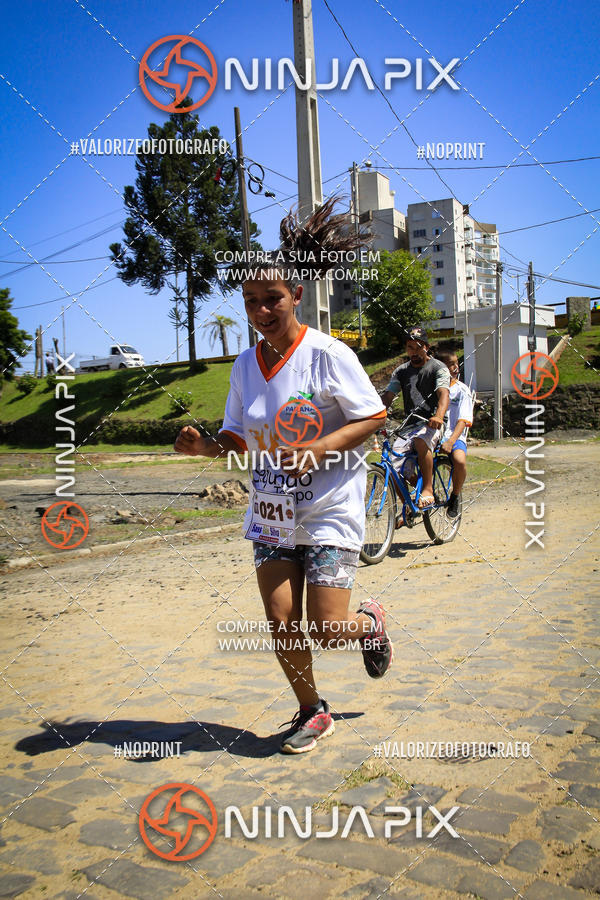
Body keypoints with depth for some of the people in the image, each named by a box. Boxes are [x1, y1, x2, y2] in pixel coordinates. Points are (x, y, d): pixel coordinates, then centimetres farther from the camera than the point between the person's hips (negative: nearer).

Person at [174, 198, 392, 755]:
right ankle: (312, 712, 26)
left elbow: (374, 417, -11)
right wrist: (207, 447, -10)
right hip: (271, 512, 5)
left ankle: (370, 623, 30)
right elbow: (240, 437, 12)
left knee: (326, 629, -6)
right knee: (281, 624, 2)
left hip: (329, 510, -5)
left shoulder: (327, 354, -13)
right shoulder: (245, 365, 4)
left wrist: (320, 447, -25)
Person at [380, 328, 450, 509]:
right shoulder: (401, 371, 15)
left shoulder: (438, 368, 1)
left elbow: (443, 394, -16)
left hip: (431, 423, -4)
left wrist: (438, 416, -38)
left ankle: (428, 490, -28)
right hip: (409, 425, 4)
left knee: (421, 441, -39)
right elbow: (387, 396, 6)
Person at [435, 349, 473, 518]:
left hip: (453, 435, -2)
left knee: (460, 460, -33)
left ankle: (455, 496, -3)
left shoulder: (462, 390, 2)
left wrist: (450, 441, -22)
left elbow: (463, 420, -6)